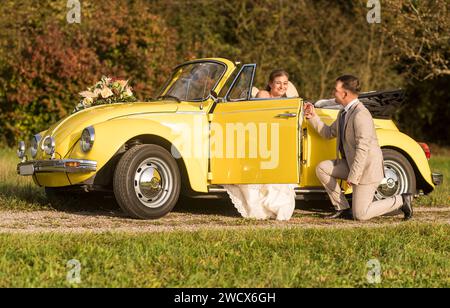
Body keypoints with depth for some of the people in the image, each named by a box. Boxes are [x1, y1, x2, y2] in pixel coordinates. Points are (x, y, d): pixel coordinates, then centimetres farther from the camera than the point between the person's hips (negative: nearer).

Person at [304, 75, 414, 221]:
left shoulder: (360, 114, -24)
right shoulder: (344, 113, 8)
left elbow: (362, 149, -27)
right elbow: (328, 133, 18)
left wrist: (352, 177, -26)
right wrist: (313, 117, 8)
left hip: (367, 168, -9)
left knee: (360, 215, -9)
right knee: (322, 168, -1)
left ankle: (402, 200, 5)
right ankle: (342, 208, 6)